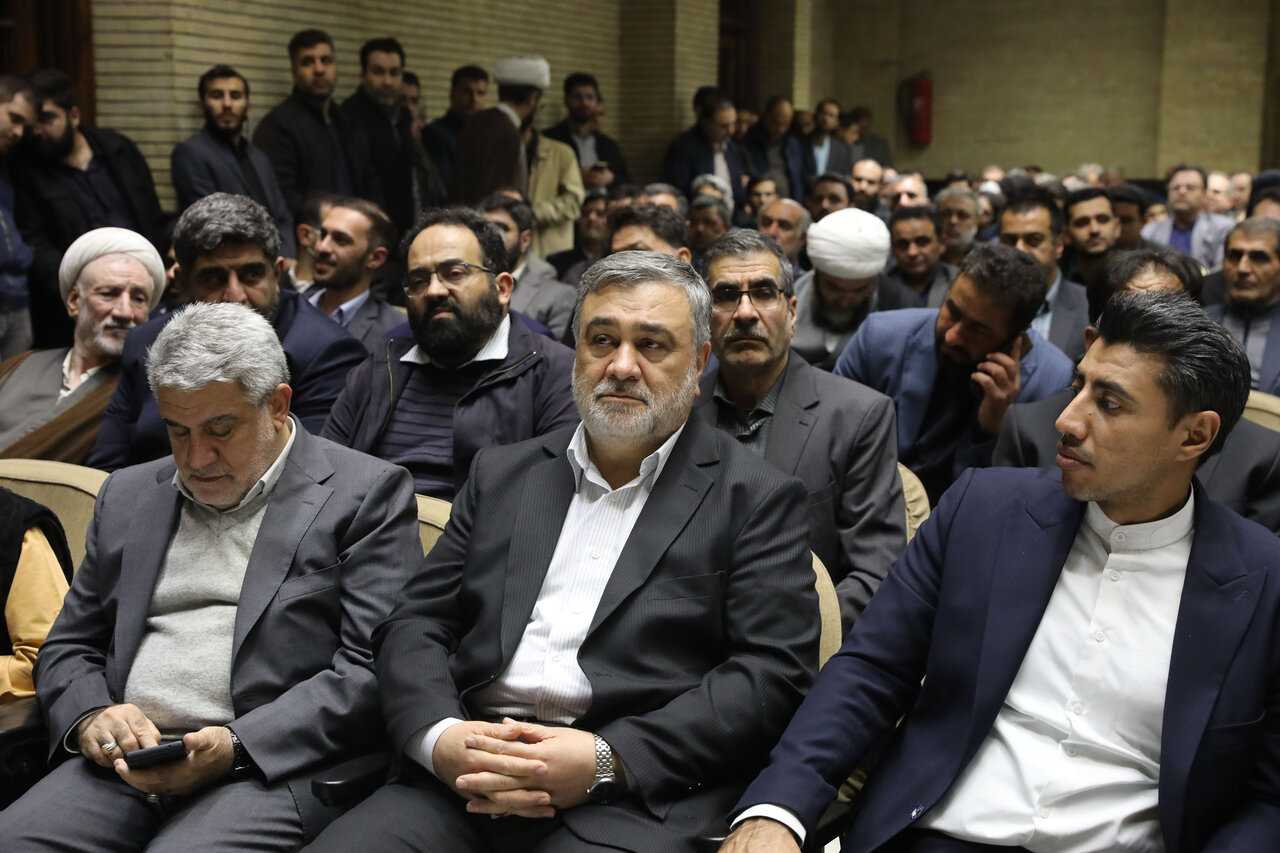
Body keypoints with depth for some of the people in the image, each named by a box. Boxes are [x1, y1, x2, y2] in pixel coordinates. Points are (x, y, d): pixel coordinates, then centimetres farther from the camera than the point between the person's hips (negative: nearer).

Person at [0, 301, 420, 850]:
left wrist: (236, 746, -16)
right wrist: (90, 716, -1)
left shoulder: (366, 495, 2)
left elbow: (374, 668, -7)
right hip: (123, 765, 5)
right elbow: (67, 647, 22)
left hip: (271, 770, -5)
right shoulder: (128, 495, 20)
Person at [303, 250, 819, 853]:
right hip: (462, 784, 4)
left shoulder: (756, 498, 7)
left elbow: (773, 673, -3)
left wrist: (607, 761, -14)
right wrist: (438, 737, -7)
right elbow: (413, 626, 15)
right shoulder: (501, 475, 20)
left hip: (633, 802, -3)